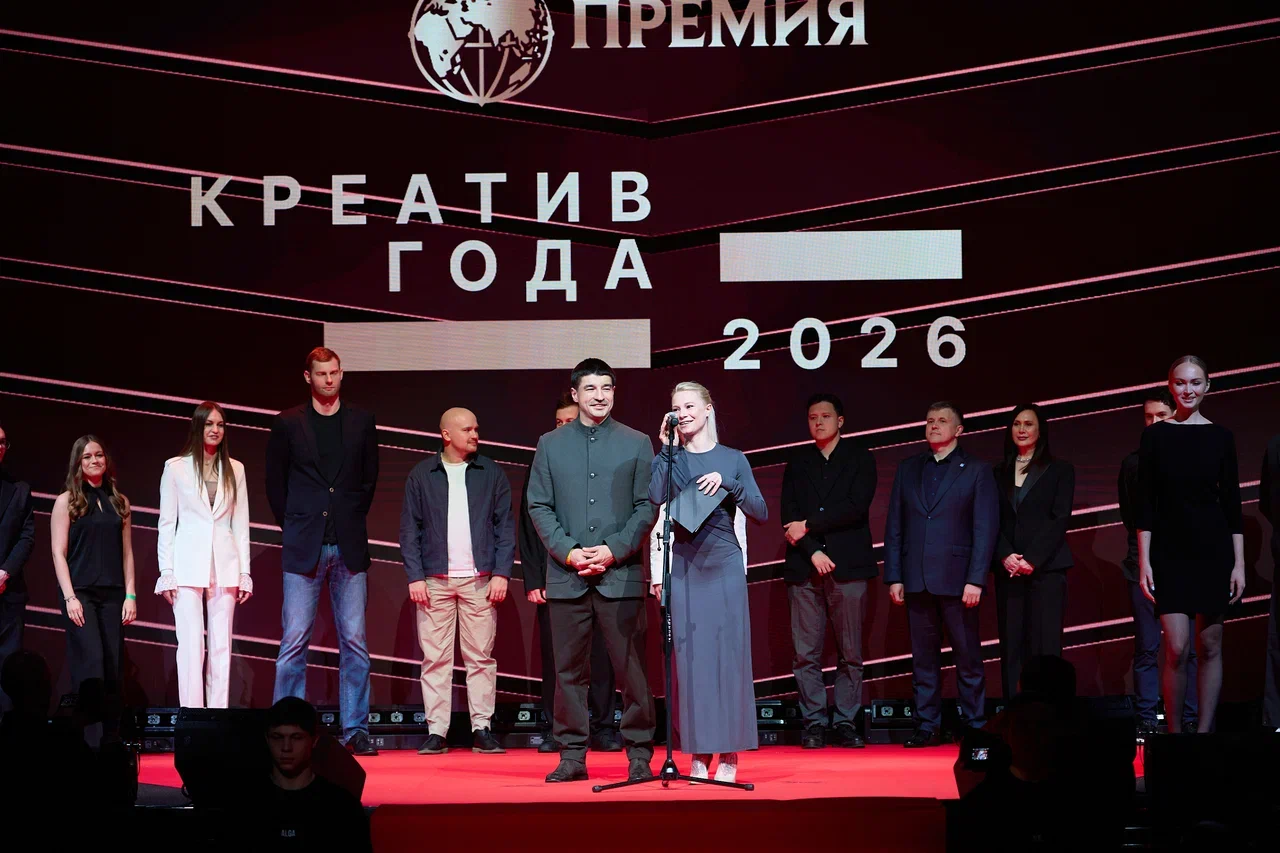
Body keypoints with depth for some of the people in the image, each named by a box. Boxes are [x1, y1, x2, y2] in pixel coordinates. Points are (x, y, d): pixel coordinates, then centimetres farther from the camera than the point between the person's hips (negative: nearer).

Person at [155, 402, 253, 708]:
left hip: (224, 566, 3)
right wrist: (166, 573, -3)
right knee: (191, 645, -7)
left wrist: (244, 573, 6)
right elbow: (166, 523, 4)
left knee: (221, 646, 1)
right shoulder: (176, 468, 4)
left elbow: (241, 524, 11)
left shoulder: (235, 470, 11)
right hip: (188, 565, -2)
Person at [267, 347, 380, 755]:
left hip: (349, 547, 2)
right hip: (304, 548, -2)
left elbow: (369, 478, 13)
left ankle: (356, 729, 7)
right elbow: (275, 481, 8)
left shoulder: (362, 422, 8)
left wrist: (351, 521, 7)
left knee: (354, 641, 2)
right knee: (294, 641, -2)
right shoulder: (288, 423, 4)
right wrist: (294, 528, 4)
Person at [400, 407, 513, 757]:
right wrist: (415, 576, -4)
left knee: (481, 658, 0)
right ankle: (436, 731, 3)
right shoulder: (421, 475, 6)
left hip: (479, 580, 0)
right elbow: (410, 529, 6)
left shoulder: (491, 473, 8)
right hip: (435, 581, 0)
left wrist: (501, 573, -3)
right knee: (435, 659, 0)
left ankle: (482, 729, 4)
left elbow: (505, 526, 7)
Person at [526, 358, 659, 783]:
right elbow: (538, 506, 7)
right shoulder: (550, 444, 10)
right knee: (569, 669, 5)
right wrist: (567, 551, -7)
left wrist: (614, 550, -9)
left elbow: (648, 506, 3)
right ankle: (572, 756, 11)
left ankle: (639, 754, 6)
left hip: (620, 573, -1)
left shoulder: (636, 443, 7)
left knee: (631, 668, -2)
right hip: (566, 574, 1)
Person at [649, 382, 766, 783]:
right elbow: (654, 497, -13)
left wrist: (727, 484, -13)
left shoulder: (732, 459, 6)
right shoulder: (670, 460, 7)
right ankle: (698, 755, 7)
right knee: (690, 656, 1)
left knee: (728, 655, 0)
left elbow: (761, 513, -1)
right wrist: (666, 448, -10)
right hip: (684, 568, 1)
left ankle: (729, 756, 5)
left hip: (724, 566, -1)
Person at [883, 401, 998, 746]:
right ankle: (927, 726, 12)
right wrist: (894, 576, 4)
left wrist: (975, 580, -10)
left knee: (968, 657, 0)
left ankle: (975, 726, 6)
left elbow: (986, 528, -3)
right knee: (923, 658, 6)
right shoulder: (908, 469, 13)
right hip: (916, 579, 3)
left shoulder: (977, 470, 3)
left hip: (957, 578, -3)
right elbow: (894, 526, 12)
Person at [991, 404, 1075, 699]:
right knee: (1011, 646, -1)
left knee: (1045, 646, -8)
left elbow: (1060, 518, -2)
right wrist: (1006, 556, -10)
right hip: (1008, 570, 3)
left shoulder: (1060, 470, 7)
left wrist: (1032, 559, -12)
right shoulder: (999, 473, 15)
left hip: (1046, 567, -3)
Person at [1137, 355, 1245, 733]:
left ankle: (1205, 729, 10)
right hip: (1169, 551, -1)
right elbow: (1145, 503, 0)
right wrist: (1144, 560, -6)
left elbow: (1232, 502, 4)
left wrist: (1239, 563, 0)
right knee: (1177, 648, -9)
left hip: (1213, 549, 1)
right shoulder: (1155, 435, 1)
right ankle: (1174, 728, 3)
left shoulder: (1220, 436, 4)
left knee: (1210, 646, 4)